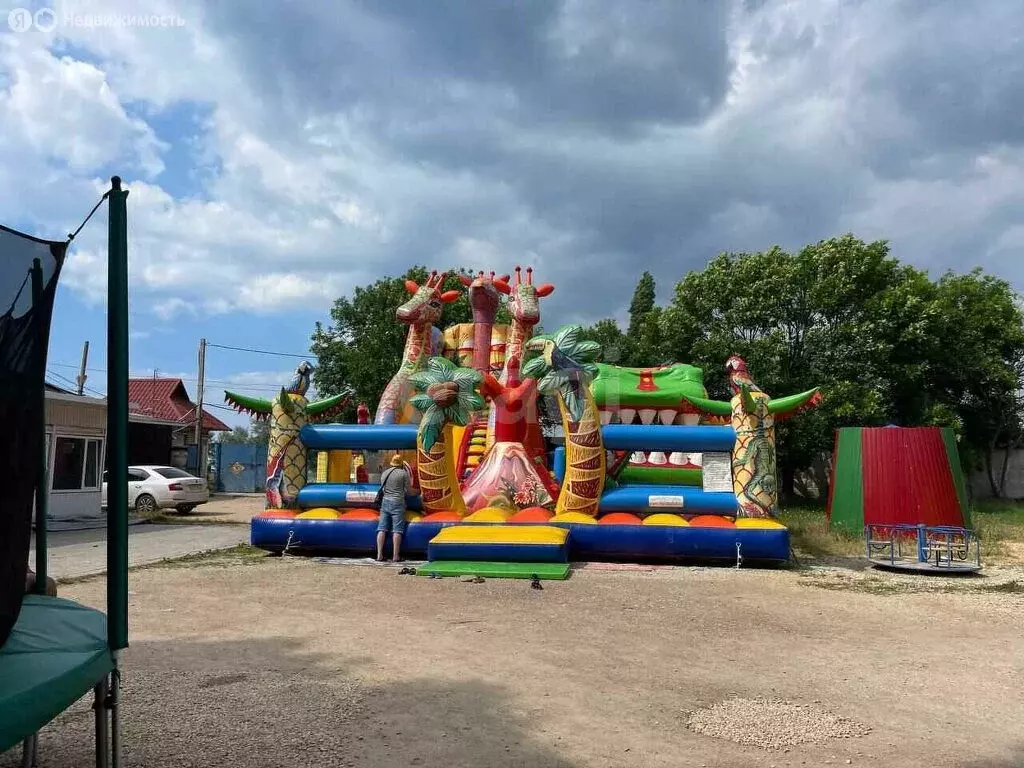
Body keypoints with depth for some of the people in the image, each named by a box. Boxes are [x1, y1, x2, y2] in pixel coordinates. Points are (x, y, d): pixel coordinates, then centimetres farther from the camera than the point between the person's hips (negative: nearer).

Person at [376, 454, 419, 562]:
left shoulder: (384, 473, 12)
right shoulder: (403, 473, -3)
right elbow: (408, 490, 1)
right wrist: (418, 491, 19)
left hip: (385, 502, 5)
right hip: (397, 502, -5)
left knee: (382, 529, 5)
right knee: (397, 530, -3)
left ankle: (379, 555, 3)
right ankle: (395, 556, -5)